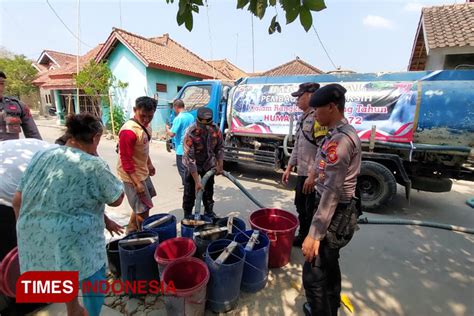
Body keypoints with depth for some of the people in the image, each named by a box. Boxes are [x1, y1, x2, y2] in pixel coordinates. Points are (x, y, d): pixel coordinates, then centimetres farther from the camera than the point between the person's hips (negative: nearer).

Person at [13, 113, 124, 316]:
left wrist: (27, 228, 19)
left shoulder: (41, 156, 2)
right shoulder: (94, 166, -17)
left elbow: (18, 201, 7)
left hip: (33, 238, 8)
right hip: (76, 242, -7)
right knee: (93, 285, 16)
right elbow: (116, 199, -6)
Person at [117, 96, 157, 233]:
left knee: (140, 206, 23)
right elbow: (126, 160, -25)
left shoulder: (145, 126, 2)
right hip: (132, 176, -9)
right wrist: (137, 183, -24)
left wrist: (149, 164, 21)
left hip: (143, 172, 9)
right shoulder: (129, 131, -27)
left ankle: (131, 232, 42)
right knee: (143, 209, 2)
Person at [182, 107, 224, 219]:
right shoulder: (190, 133, -32)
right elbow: (190, 159, -32)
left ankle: (209, 212, 36)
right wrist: (197, 181, -32)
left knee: (209, 190, 15)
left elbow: (220, 147, -2)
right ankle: (187, 215, 21)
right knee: (190, 192, 1)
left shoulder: (215, 129, -19)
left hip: (209, 164, 4)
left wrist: (220, 165, -5)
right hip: (192, 166, -4)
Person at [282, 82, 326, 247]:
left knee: (312, 212, 6)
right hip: (302, 172, 10)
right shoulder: (302, 118, 13)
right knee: (300, 206, 22)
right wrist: (289, 167, 18)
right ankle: (303, 236, 42)